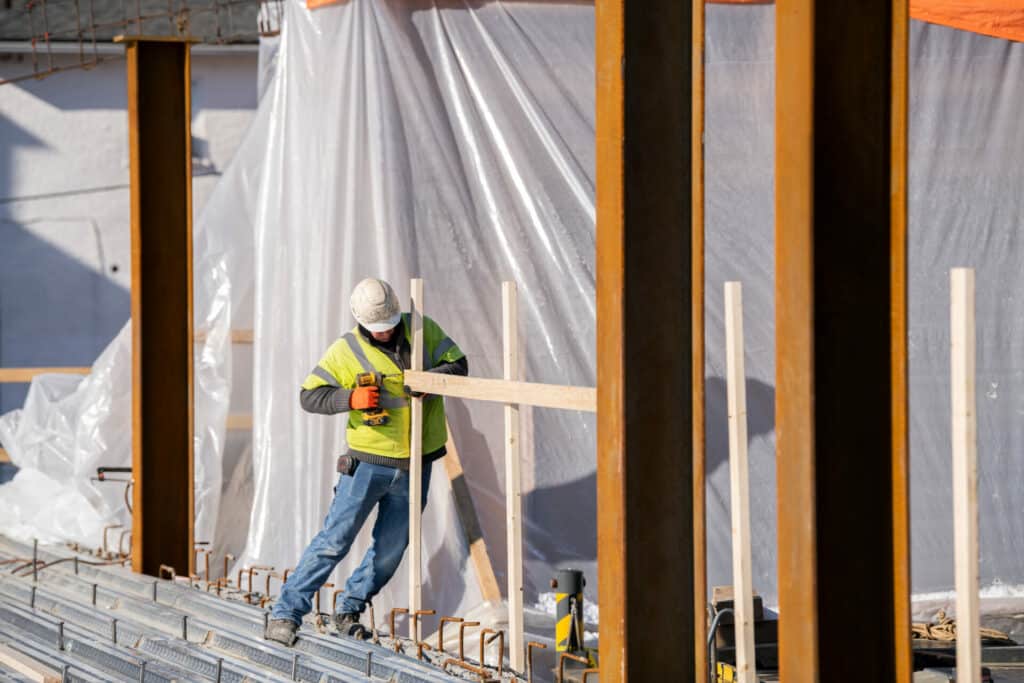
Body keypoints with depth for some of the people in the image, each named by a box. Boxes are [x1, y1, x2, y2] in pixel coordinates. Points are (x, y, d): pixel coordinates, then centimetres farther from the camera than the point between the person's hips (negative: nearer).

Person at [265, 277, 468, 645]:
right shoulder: (347, 351, -9)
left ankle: (349, 609, 28)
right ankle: (285, 614, -2)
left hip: (413, 466, 4)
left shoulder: (423, 331, -1)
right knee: (335, 539, -7)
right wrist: (350, 398, -25)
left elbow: (458, 365, -2)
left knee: (391, 549, 10)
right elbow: (309, 395, -8)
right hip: (368, 461, -4)